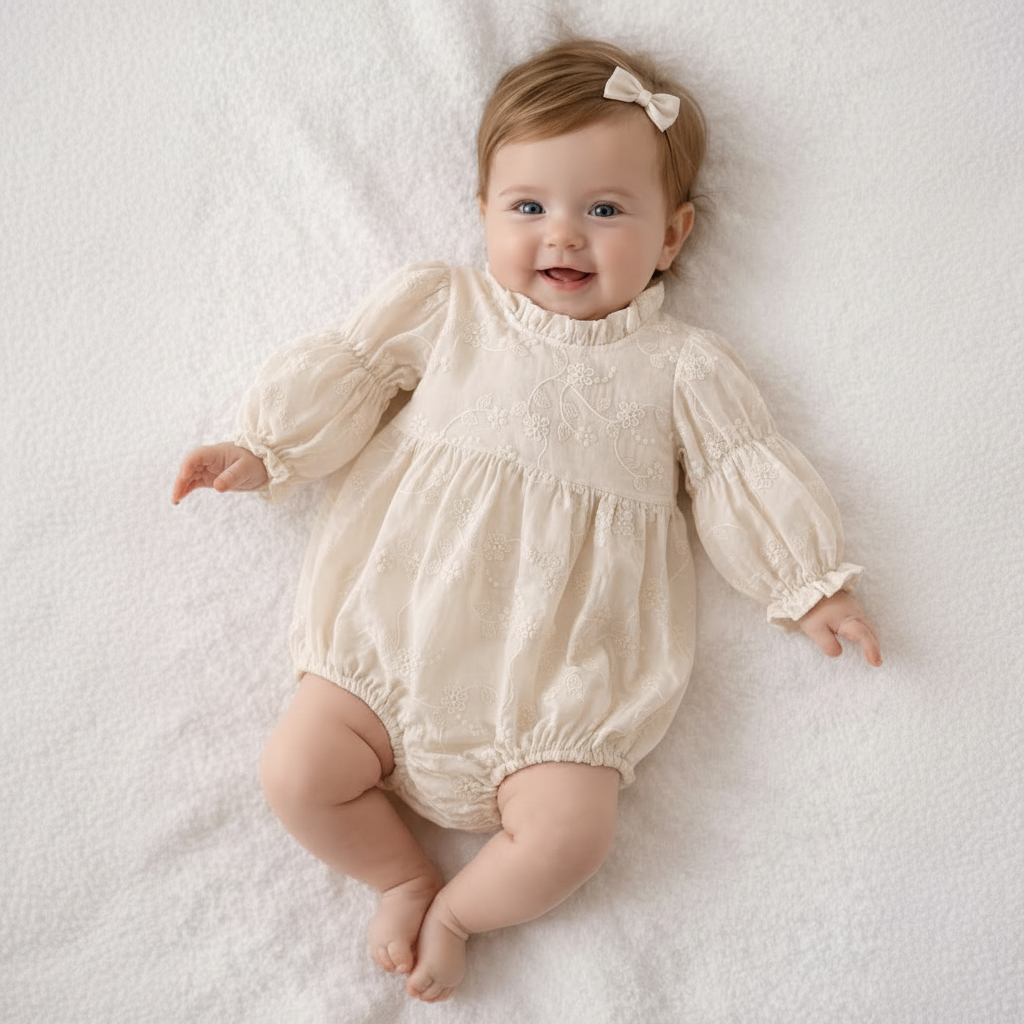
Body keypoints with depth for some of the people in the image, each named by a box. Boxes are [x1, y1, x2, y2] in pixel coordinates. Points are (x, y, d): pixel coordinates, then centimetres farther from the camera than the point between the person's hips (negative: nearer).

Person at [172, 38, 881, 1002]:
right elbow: (349, 371, 12)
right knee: (296, 773, -7)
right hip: (401, 625, 2)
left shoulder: (679, 363, 7)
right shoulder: (447, 304, 9)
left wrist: (808, 582, 5)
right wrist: (263, 449, 4)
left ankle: (458, 912, 16)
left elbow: (741, 467, 9)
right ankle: (404, 876, 21)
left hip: (554, 670, -1)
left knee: (567, 836, -16)